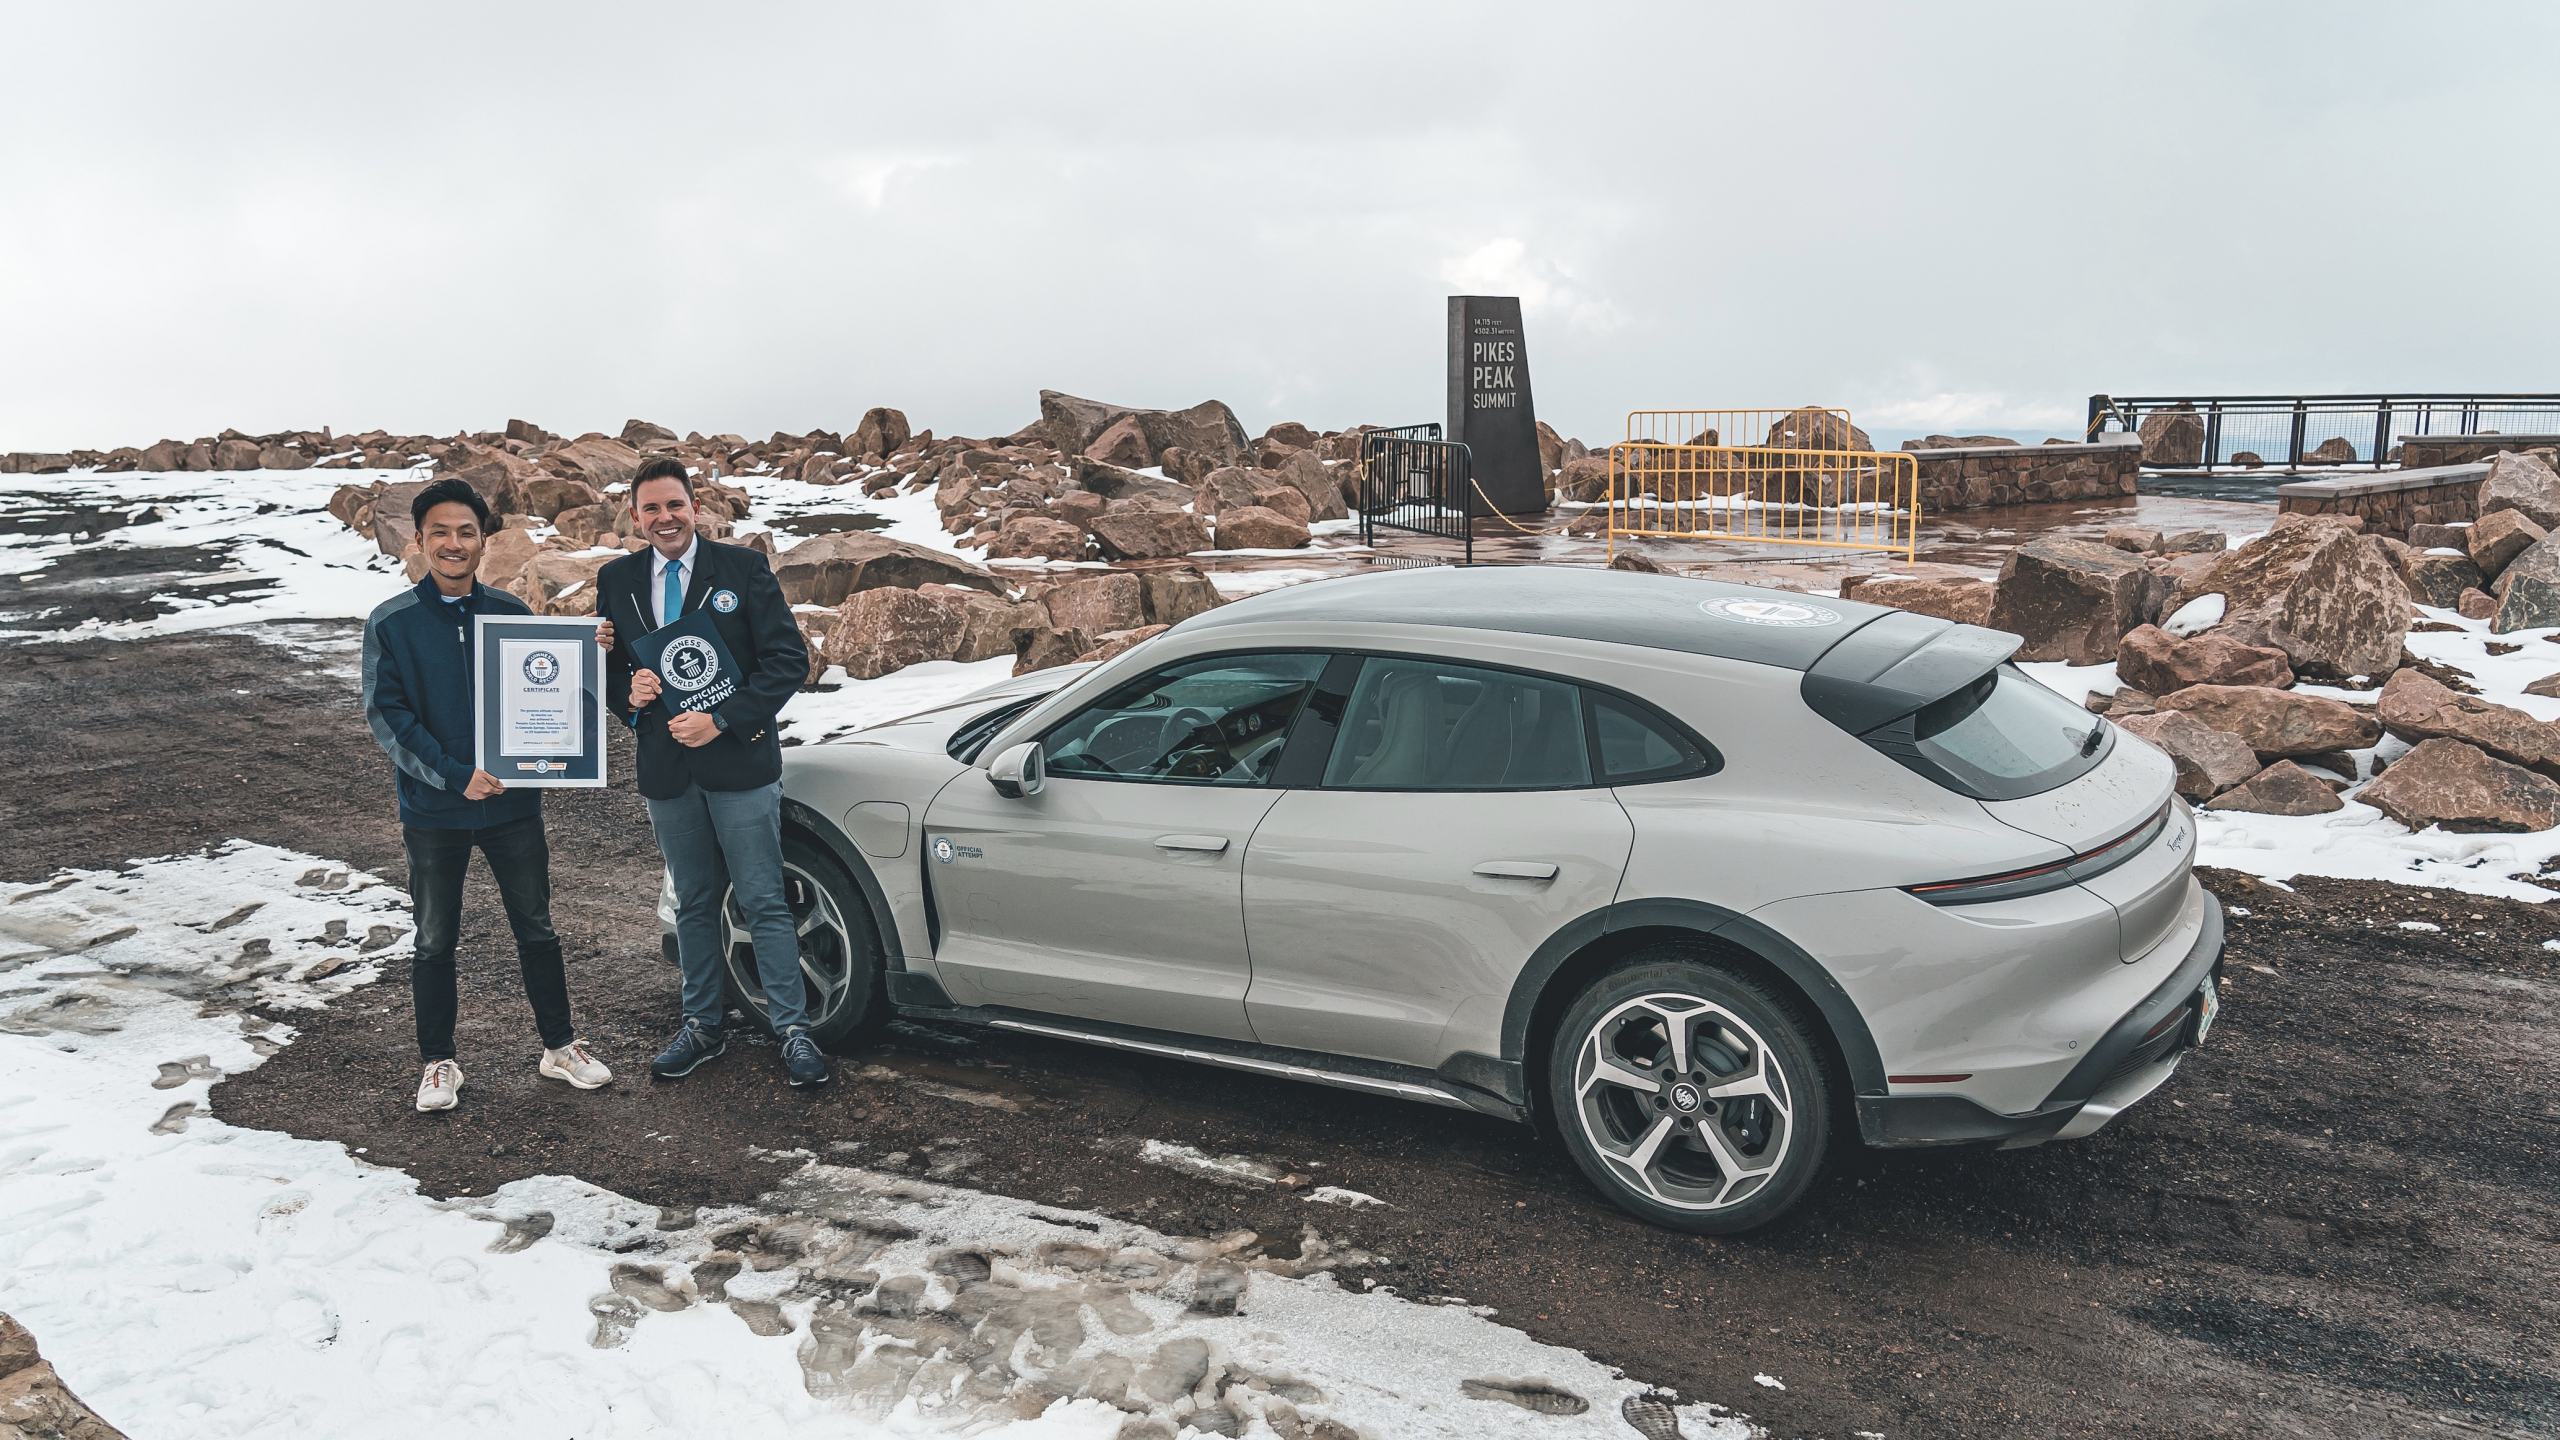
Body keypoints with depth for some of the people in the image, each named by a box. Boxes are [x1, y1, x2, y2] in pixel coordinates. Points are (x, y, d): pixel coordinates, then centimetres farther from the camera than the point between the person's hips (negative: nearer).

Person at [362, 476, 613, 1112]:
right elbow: (386, 715, -9)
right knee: (435, 942, 11)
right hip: (433, 812, -2)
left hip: (514, 804, 2)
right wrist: (455, 774, -20)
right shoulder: (391, 622, -4)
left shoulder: (512, 613, 2)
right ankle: (438, 1062, 25)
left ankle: (560, 1045, 25)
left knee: (536, 929, 11)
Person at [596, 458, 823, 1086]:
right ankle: (702, 1026, 27)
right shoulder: (616, 581, 7)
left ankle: (793, 1029, 9)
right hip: (665, 770, 4)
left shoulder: (744, 568, -5)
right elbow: (604, 666, 14)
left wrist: (722, 720, -17)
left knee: (763, 902, 0)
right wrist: (627, 692, -10)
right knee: (694, 904, 15)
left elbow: (788, 659, -9)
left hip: (738, 761, -4)